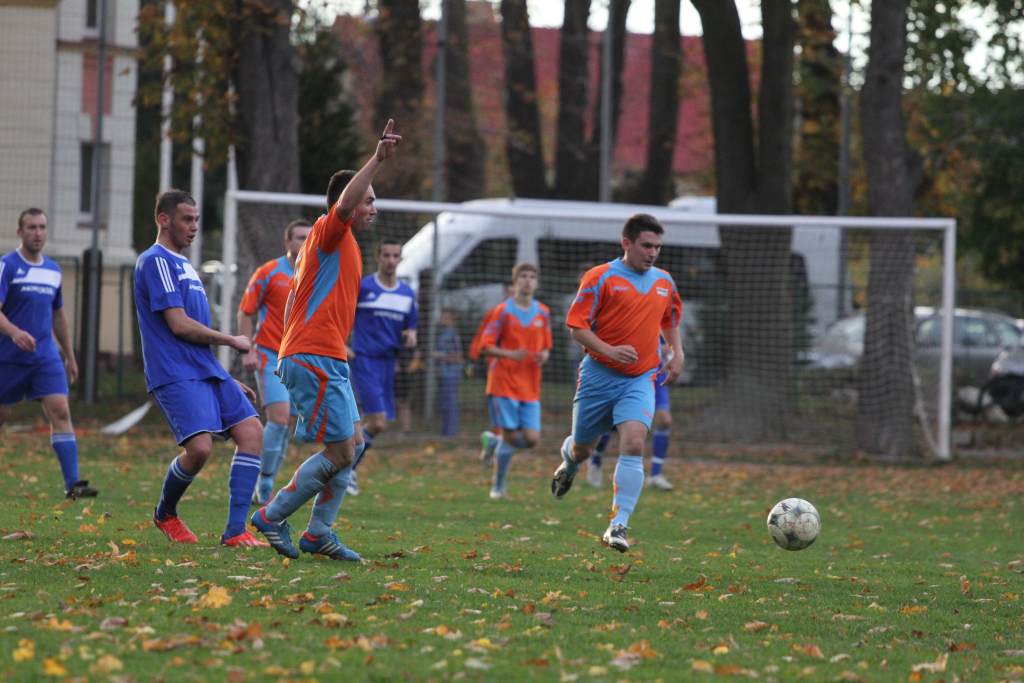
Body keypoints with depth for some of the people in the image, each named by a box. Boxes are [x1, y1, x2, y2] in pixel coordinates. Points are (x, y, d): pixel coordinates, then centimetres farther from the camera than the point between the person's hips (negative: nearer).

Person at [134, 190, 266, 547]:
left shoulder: (184, 265, 23)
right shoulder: (156, 261, -7)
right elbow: (179, 324, -15)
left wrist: (229, 382, 25)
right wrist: (231, 340, -3)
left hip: (207, 371, 10)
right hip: (176, 375, -10)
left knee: (252, 433, -4)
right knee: (200, 447, -23)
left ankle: (235, 531, -5)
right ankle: (165, 514, 7)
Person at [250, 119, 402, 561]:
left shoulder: (337, 241, 21)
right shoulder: (329, 233, -7)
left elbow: (295, 297, 25)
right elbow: (343, 203, -30)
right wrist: (377, 160, -36)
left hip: (326, 361, 11)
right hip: (315, 359, -11)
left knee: (354, 444, 11)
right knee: (340, 453, -10)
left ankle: (319, 533, 13)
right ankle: (272, 516, -1)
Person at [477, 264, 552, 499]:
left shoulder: (543, 313, 10)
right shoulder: (503, 311, -4)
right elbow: (486, 345, -6)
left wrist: (544, 356, -5)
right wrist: (510, 354, -23)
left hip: (531, 387, 4)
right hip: (504, 383, -4)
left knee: (531, 439, -6)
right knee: (510, 435, -8)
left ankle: (494, 441, 24)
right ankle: (498, 486, 8)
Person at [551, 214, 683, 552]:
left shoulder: (665, 282, 9)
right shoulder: (600, 277, -7)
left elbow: (670, 321, 27)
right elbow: (577, 325, -9)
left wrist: (677, 353, 10)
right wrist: (608, 350, -23)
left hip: (640, 380, 2)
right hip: (599, 375, -2)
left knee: (633, 445, -20)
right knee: (582, 448, 11)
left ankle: (619, 525, -19)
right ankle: (569, 463, 51)